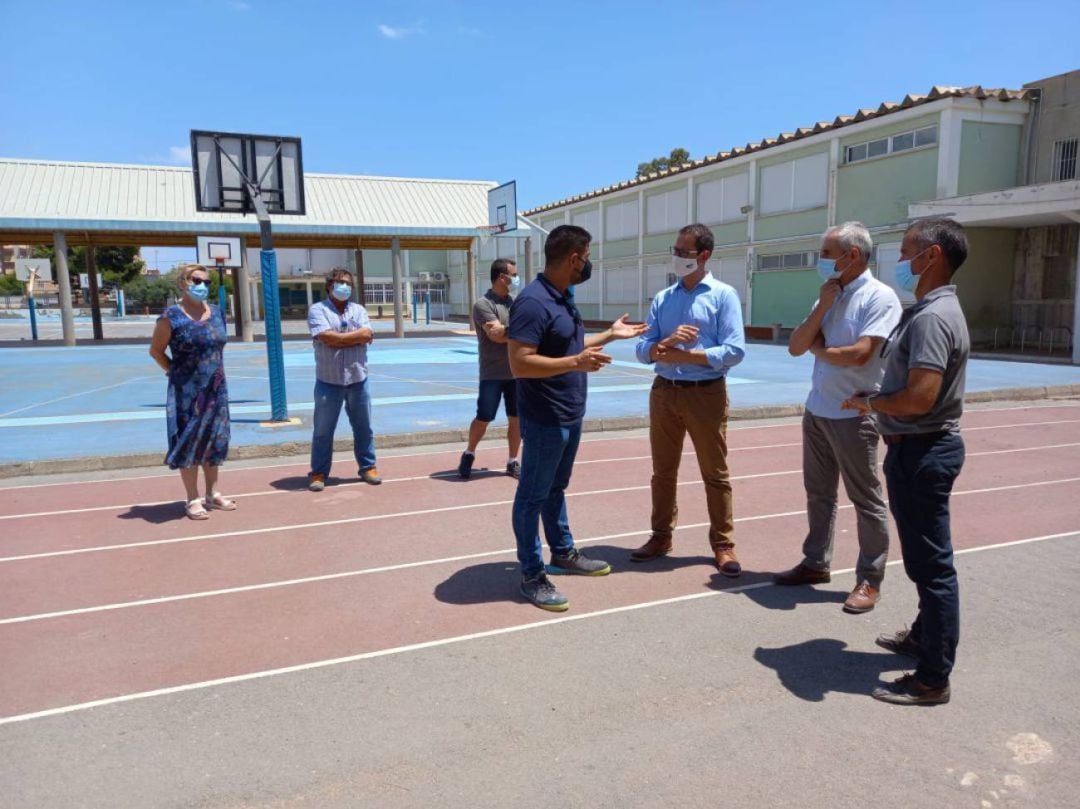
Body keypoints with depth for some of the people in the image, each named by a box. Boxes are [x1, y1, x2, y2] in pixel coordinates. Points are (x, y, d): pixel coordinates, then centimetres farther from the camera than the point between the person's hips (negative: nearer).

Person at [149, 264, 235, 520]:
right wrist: (175, 371, -1)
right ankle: (193, 499, 12)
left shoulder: (217, 313, 5)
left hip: (216, 389, 5)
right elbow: (155, 350, -2)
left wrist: (212, 369, 10)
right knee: (188, 442, 3)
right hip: (187, 391, -5)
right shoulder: (172, 316, -10)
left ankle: (213, 494, 25)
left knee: (214, 440, 12)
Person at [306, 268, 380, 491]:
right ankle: (318, 472, 15)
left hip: (357, 379, 3)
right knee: (323, 430, 4)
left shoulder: (358, 310, 10)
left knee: (363, 427, 12)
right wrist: (354, 336, -7)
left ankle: (368, 467, 25)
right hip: (328, 381, -3)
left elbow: (367, 335, -7)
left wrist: (337, 338, -10)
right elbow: (327, 337, -17)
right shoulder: (318, 310, -1)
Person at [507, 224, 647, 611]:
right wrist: (576, 363, -30)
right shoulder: (533, 302, -23)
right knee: (533, 496, 3)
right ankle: (532, 575, 14)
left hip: (569, 416, 10)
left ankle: (563, 552, 38)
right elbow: (520, 364, -28)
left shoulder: (563, 298, 9)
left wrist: (610, 334, 23)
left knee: (556, 489, 22)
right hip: (545, 420, -10)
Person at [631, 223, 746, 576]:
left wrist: (683, 354, -16)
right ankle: (661, 536, 25)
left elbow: (734, 351, -14)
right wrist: (668, 341, -18)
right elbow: (643, 350, 3)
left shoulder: (723, 295, -4)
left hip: (706, 394, -4)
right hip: (664, 392, 4)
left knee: (715, 474, 6)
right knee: (663, 471, 12)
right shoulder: (662, 298, 9)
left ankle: (723, 544, 17)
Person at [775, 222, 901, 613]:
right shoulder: (828, 296, 11)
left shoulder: (879, 297, -11)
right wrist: (823, 306, -6)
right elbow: (796, 347, 5)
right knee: (819, 493, 16)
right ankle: (816, 563, 29)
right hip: (816, 409, 8)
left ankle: (869, 580, 13)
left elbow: (859, 354, -23)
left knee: (866, 500, 3)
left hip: (854, 416, -7)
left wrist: (818, 349, -5)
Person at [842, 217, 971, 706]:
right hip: (920, 447, 11)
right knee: (926, 558, 23)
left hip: (922, 452, -11)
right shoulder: (933, 310, 13)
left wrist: (870, 402, -13)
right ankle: (925, 636, 40)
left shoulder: (931, 318, -21)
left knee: (931, 563, -2)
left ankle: (933, 679, 9)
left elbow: (919, 398, -29)